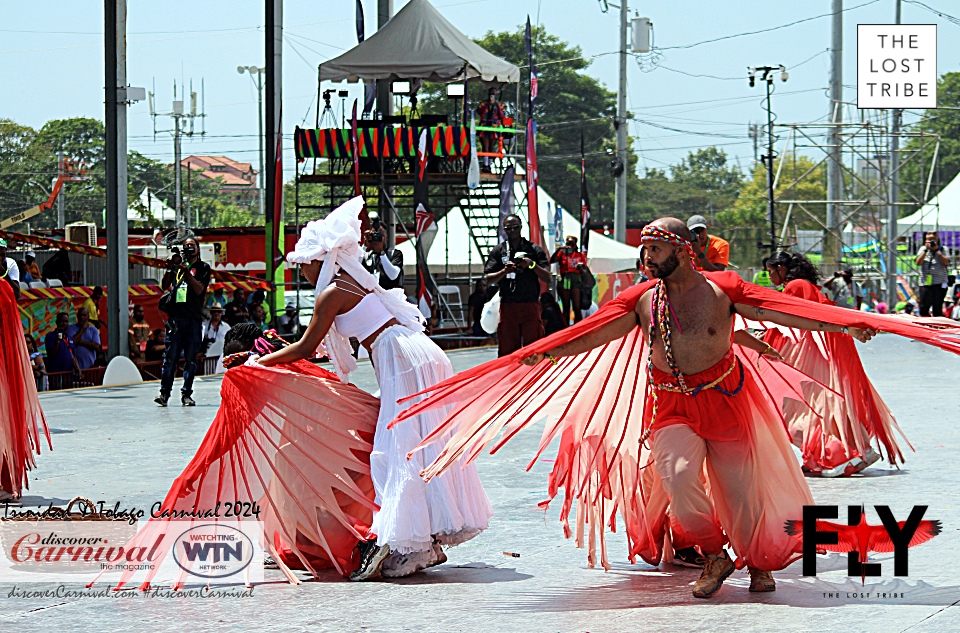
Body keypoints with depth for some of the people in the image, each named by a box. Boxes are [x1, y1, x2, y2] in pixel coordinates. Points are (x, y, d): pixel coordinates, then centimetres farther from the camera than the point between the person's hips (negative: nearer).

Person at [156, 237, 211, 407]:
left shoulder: (203, 267, 9)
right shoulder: (178, 264, 17)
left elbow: (198, 289, -4)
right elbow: (164, 286, 10)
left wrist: (187, 271, -11)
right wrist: (170, 268, -3)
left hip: (193, 318, -2)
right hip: (175, 316, 2)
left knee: (190, 359, -1)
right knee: (170, 356, -4)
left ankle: (186, 394, 3)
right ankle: (164, 393, -5)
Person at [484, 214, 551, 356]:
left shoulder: (534, 249, 8)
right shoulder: (498, 251, 11)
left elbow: (547, 278, 3)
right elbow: (488, 279, 5)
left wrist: (532, 265, -12)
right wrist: (504, 271, -13)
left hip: (530, 306, -1)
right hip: (507, 306, 1)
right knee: (507, 348, 0)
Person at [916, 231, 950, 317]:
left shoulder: (943, 249, 5)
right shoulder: (923, 249, 11)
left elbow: (946, 262, -10)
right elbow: (918, 262, -2)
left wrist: (937, 250, -11)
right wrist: (926, 249, -7)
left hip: (939, 284, -2)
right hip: (925, 283, 2)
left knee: (937, 311, -3)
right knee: (923, 310, 0)